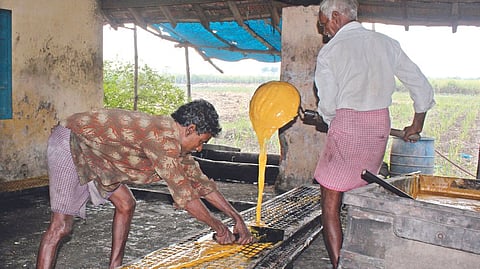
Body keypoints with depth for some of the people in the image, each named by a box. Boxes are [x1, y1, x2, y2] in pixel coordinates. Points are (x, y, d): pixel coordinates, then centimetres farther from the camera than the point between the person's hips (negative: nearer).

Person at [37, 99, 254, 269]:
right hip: (69, 144, -10)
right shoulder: (163, 138, -26)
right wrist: (219, 228, -12)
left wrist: (236, 217, 10)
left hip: (90, 151, 10)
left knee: (125, 204, 12)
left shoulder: (174, 139, 4)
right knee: (61, 225, -13)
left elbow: (200, 182, 10)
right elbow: (183, 194, -24)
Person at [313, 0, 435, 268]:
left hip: (347, 125, -6)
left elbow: (327, 106, -7)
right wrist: (418, 123, 23)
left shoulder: (330, 51, -6)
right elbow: (421, 84, 10)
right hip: (381, 125, 6)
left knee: (331, 202, 3)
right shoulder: (386, 43, 7)